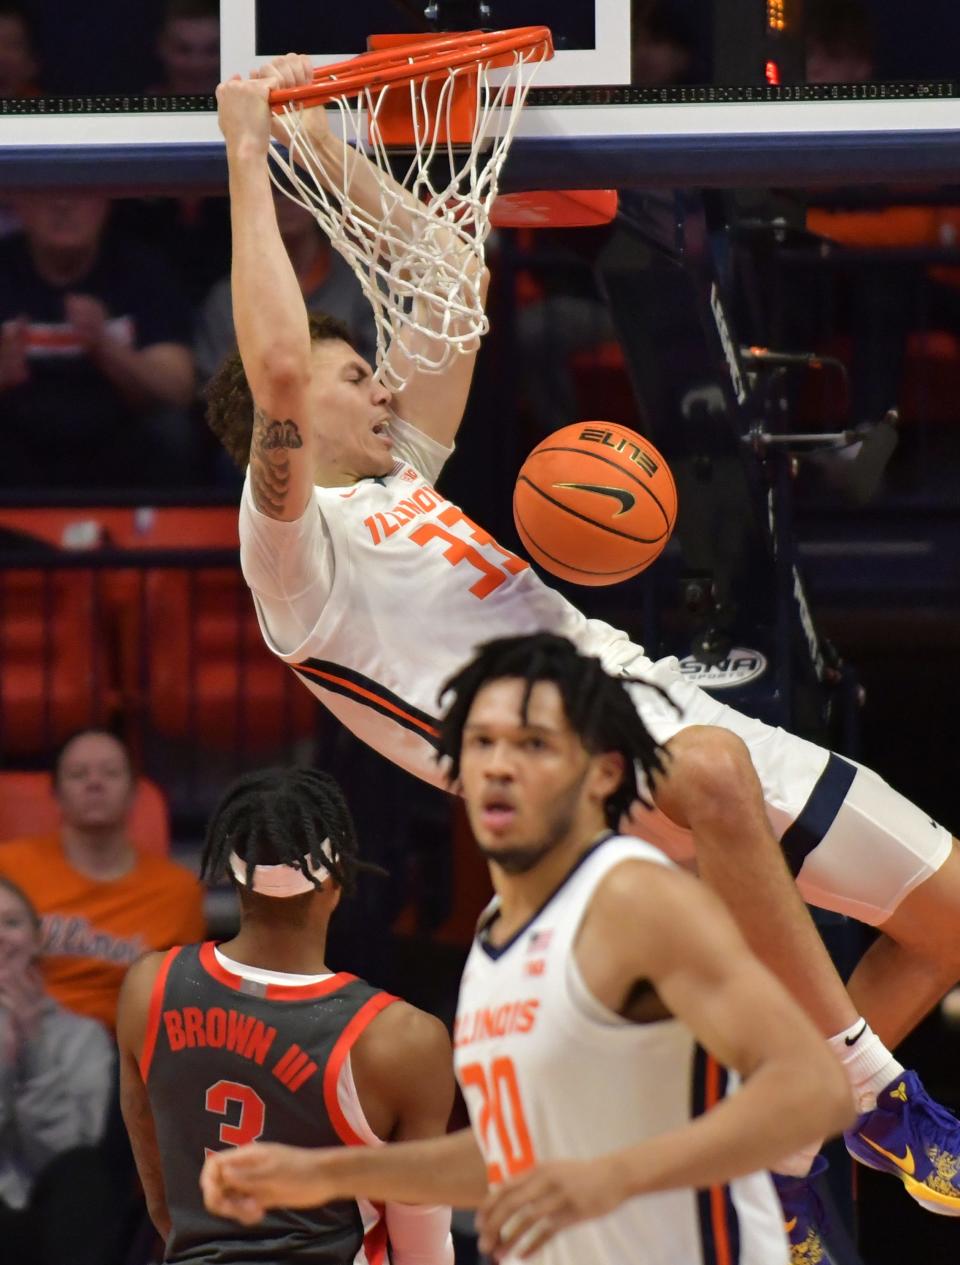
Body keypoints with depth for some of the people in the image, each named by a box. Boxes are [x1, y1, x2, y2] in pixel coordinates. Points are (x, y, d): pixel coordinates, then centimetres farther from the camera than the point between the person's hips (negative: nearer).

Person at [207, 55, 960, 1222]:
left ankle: (792, 1140, 18)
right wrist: (249, 158, -15)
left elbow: (454, 281, 33)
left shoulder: (401, 476, 25)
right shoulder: (295, 546, -3)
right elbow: (276, 369, -21)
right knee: (713, 771, -44)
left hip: (665, 705, 10)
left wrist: (328, 151, 24)